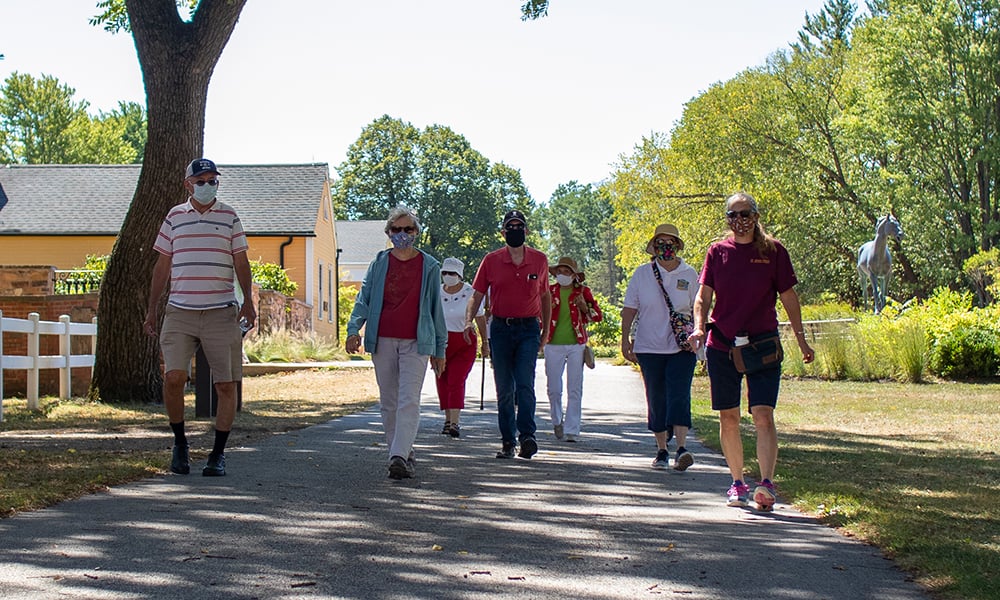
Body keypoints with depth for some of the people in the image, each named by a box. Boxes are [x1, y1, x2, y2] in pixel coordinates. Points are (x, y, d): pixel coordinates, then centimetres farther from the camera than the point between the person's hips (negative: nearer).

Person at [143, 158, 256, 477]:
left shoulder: (229, 217, 8)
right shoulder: (174, 217, 11)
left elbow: (241, 263, 8)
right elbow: (162, 266, 15)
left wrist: (248, 301, -5)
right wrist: (152, 309, 12)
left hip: (221, 312, 0)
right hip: (179, 312, 0)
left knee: (226, 384, -1)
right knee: (173, 377, -12)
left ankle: (218, 454, 9)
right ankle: (180, 442, 8)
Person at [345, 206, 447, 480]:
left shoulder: (429, 266, 7)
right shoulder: (379, 263, 9)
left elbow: (436, 308, 11)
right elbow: (364, 299, 4)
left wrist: (439, 349, 10)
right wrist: (354, 329, -13)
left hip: (416, 343, -2)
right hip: (383, 341, 3)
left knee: (409, 401, -14)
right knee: (389, 403, 9)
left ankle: (399, 457, -20)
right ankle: (404, 453, 21)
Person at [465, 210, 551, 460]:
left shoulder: (539, 260, 6)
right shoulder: (491, 260, 3)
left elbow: (545, 296, 16)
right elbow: (477, 295, 3)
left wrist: (546, 330, 15)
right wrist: (469, 321, -14)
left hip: (528, 329, -1)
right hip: (500, 328, 1)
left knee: (525, 384, -14)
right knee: (504, 389, 5)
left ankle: (527, 435, -16)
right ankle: (508, 441, 11)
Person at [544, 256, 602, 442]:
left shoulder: (583, 291, 4)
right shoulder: (550, 291, 6)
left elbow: (598, 315, 6)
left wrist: (584, 307, -13)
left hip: (576, 345, -1)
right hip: (553, 345, 1)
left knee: (575, 389, -3)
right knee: (553, 387, 3)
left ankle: (572, 429, 3)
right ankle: (557, 420, 28)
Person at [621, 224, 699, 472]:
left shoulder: (690, 274, 5)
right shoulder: (642, 274, 4)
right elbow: (629, 308, 6)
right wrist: (625, 339, -1)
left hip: (682, 348, -1)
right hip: (650, 347, 1)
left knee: (679, 396, -13)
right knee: (656, 401, 6)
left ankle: (681, 448, -17)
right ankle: (661, 451, 16)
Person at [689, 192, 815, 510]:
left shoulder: (773, 250, 3)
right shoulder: (717, 251, 7)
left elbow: (788, 297, 7)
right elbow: (703, 296, 4)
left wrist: (801, 339, 7)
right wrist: (699, 327, -13)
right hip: (721, 345, 2)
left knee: (763, 415, -13)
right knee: (728, 418, 7)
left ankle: (766, 484, -20)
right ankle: (738, 483, 19)